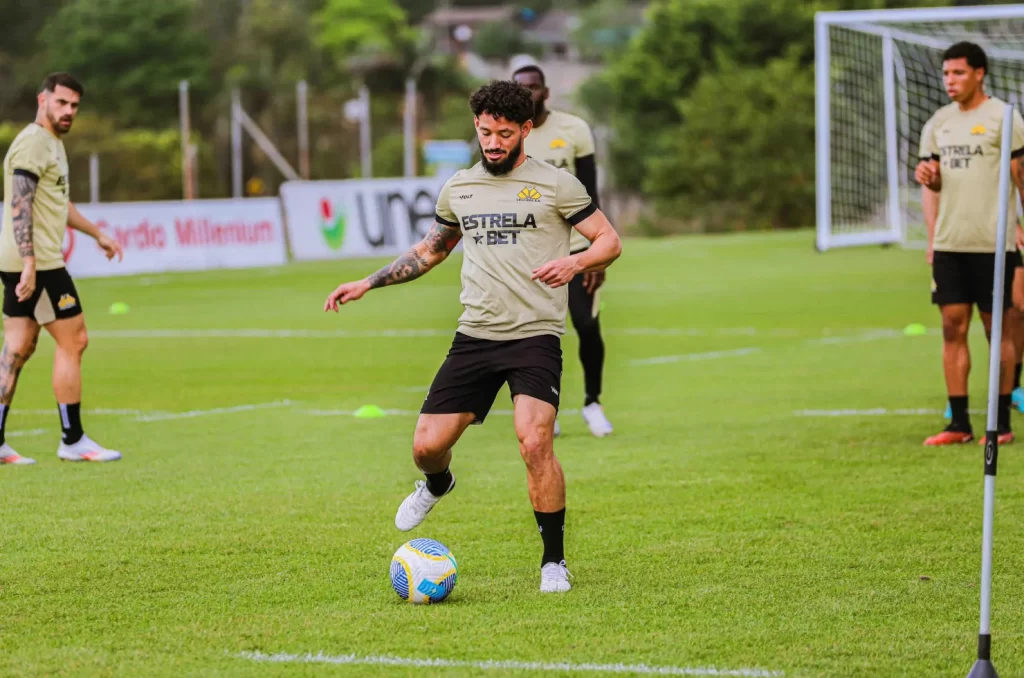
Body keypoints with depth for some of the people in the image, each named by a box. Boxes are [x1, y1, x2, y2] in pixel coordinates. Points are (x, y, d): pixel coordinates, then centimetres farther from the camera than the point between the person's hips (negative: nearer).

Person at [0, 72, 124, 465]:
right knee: (73, 341, -5)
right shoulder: (33, 143, -13)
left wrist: (97, 234, 41)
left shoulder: (52, 143, 19)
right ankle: (72, 441, 0)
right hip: (35, 262, -10)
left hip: (32, 264, 10)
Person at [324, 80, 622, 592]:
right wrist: (367, 284, 21)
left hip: (535, 336, -4)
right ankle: (437, 485, 41)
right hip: (475, 335, 4)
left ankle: (553, 561, -6)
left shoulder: (555, 185, -1)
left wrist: (575, 263, -20)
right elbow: (429, 252, 28)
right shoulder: (458, 189, 13)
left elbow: (609, 241, 1)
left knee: (535, 442, -23)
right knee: (427, 445, 1)